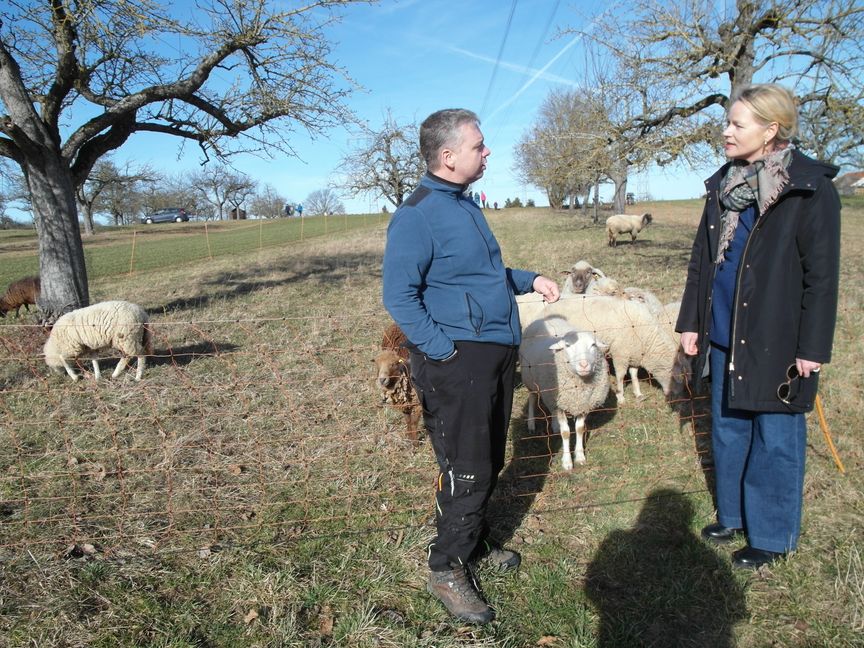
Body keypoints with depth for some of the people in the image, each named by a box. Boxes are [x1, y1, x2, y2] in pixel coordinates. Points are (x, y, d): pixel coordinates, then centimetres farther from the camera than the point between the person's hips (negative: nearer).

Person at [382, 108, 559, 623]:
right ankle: (447, 569, 18)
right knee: (466, 470, -1)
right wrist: (444, 350, -21)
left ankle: (476, 542, 38)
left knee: (490, 462, 19)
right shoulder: (417, 214, -15)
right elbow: (400, 296, -19)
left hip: (497, 355, 9)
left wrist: (529, 280, 15)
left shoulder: (465, 203, 14)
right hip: (458, 360, -9)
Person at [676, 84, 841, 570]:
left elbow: (822, 274, -10)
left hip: (777, 342, -6)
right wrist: (691, 321, 9)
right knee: (727, 430, 16)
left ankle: (771, 535, 23)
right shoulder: (724, 185, 8)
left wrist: (812, 347, -12)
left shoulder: (810, 189, -10)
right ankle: (733, 516, 34)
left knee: (775, 441, 6)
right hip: (724, 335, 6)